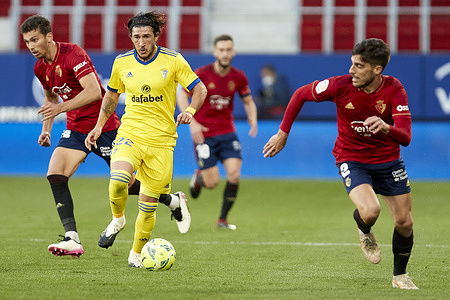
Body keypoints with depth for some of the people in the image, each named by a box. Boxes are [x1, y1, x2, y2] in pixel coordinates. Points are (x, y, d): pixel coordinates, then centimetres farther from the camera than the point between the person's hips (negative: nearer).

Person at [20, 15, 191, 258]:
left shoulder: (73, 54, -21)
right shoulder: (40, 68, 4)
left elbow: (94, 91, -29)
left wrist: (60, 108, -32)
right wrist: (46, 129, 11)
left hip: (103, 126, -7)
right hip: (75, 129, 7)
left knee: (125, 183, 3)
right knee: (55, 174, -16)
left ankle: (173, 201, 30)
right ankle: (72, 239, -19)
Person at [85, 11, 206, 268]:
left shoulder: (173, 60, -4)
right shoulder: (122, 63, 3)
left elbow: (199, 88, 0)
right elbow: (112, 95, 19)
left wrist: (190, 110, -19)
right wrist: (99, 126, 14)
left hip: (161, 139, -1)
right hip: (130, 134, 1)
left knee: (149, 203, 1)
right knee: (118, 180, -28)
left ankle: (137, 253, 22)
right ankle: (118, 220, 2)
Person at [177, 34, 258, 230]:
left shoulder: (238, 77, -2)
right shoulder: (202, 74, -12)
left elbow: (248, 101, 11)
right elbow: (182, 96, -7)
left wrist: (253, 119, -10)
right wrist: (192, 123, -18)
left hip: (227, 132, 3)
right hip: (204, 133, -3)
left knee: (234, 174, -14)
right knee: (212, 182, -7)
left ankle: (223, 218, 4)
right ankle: (199, 177, 33)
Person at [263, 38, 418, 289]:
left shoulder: (394, 90, -19)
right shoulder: (341, 85, -20)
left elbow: (406, 137, -24)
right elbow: (301, 94, -3)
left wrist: (386, 128, -46)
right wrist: (283, 133, 1)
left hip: (388, 160, 2)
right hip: (351, 158, -2)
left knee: (405, 223, 1)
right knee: (370, 211, -27)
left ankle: (400, 275, 28)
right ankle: (365, 233, 12)